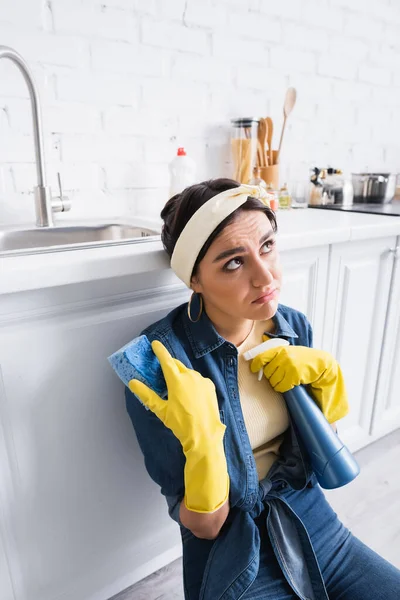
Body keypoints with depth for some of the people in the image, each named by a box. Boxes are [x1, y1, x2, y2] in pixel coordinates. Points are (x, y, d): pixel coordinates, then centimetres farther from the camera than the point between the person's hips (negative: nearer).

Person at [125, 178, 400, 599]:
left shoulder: (293, 326, -8)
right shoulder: (160, 363, -26)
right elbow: (204, 526, -17)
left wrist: (323, 373, -15)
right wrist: (202, 442, -38)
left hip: (314, 527, 5)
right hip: (236, 560, -4)